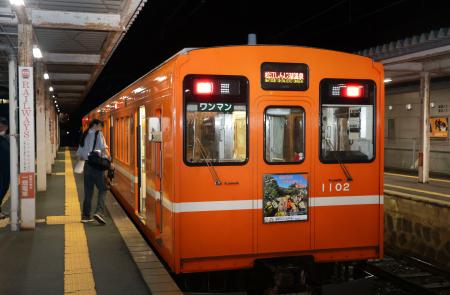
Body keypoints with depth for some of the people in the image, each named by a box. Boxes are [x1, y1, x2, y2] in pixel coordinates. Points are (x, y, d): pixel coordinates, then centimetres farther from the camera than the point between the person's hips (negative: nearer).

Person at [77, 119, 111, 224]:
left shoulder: (84, 136, 16)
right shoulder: (98, 134, -2)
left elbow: (79, 155, 16)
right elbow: (104, 149, -14)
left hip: (87, 165, 6)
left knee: (88, 191, 11)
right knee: (102, 189, -2)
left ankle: (85, 216, 13)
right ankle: (99, 211, -19)